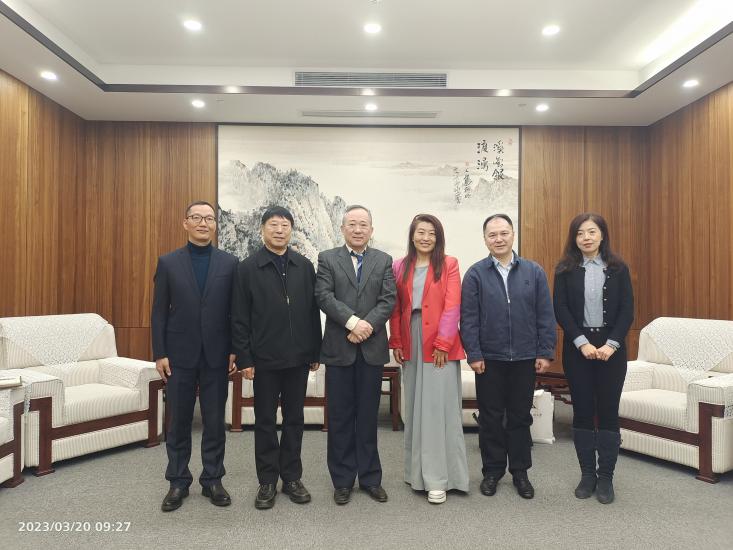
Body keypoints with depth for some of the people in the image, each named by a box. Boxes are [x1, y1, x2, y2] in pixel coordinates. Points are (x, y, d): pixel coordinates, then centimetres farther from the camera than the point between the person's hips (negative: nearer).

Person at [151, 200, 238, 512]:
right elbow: (159, 313, 1)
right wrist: (159, 354, -4)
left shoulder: (229, 263, 2)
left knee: (215, 422, 9)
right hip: (180, 355, 0)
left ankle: (212, 480, 23)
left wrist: (235, 351, -2)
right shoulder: (168, 263, 2)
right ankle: (178, 482, 25)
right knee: (179, 422, 10)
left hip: (217, 356, 0)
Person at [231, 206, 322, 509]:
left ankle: (292, 477, 26)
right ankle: (267, 482, 22)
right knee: (265, 421, 9)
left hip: (298, 358, 2)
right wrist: (244, 358, -7)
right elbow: (239, 318, -3)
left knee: (294, 418, 12)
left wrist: (315, 352, 4)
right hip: (264, 359, -2)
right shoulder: (248, 268, -2)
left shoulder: (304, 266, 4)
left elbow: (313, 311, 5)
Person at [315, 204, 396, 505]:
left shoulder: (384, 260, 8)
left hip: (372, 348, 1)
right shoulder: (327, 258, 4)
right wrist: (353, 321, -20)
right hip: (338, 348, -1)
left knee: (368, 416, 10)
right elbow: (324, 296, -8)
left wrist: (368, 325, -16)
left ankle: (370, 478, 23)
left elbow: (389, 299, -2)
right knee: (340, 417, 7)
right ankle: (342, 480, 20)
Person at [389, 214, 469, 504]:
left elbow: (452, 307, -9)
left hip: (439, 344, -4)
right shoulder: (399, 267, 8)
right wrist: (396, 342, 1)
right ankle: (417, 470, 25)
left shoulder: (449, 265, -2)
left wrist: (443, 343, -14)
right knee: (414, 406, 12)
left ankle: (438, 478, 7)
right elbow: (395, 308, 7)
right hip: (411, 344, 4)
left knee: (438, 407, -2)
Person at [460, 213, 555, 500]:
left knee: (520, 417, 12)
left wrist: (545, 352, -2)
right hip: (489, 358, -1)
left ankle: (520, 471, 27)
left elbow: (545, 315, 2)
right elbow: (468, 318, -4)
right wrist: (474, 354, -9)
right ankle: (492, 471, 25)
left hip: (525, 358, 1)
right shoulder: (475, 274, -2)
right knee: (490, 417, 10)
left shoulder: (534, 271, 3)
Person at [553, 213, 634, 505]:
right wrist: (582, 342, -14)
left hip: (612, 348, 0)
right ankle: (587, 474, 19)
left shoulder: (618, 268, 3)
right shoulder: (565, 269, 2)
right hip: (577, 348, 0)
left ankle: (606, 477, 16)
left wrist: (611, 344, -12)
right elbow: (561, 309, -4)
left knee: (608, 411, 4)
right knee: (582, 411, 6)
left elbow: (627, 310, -1)